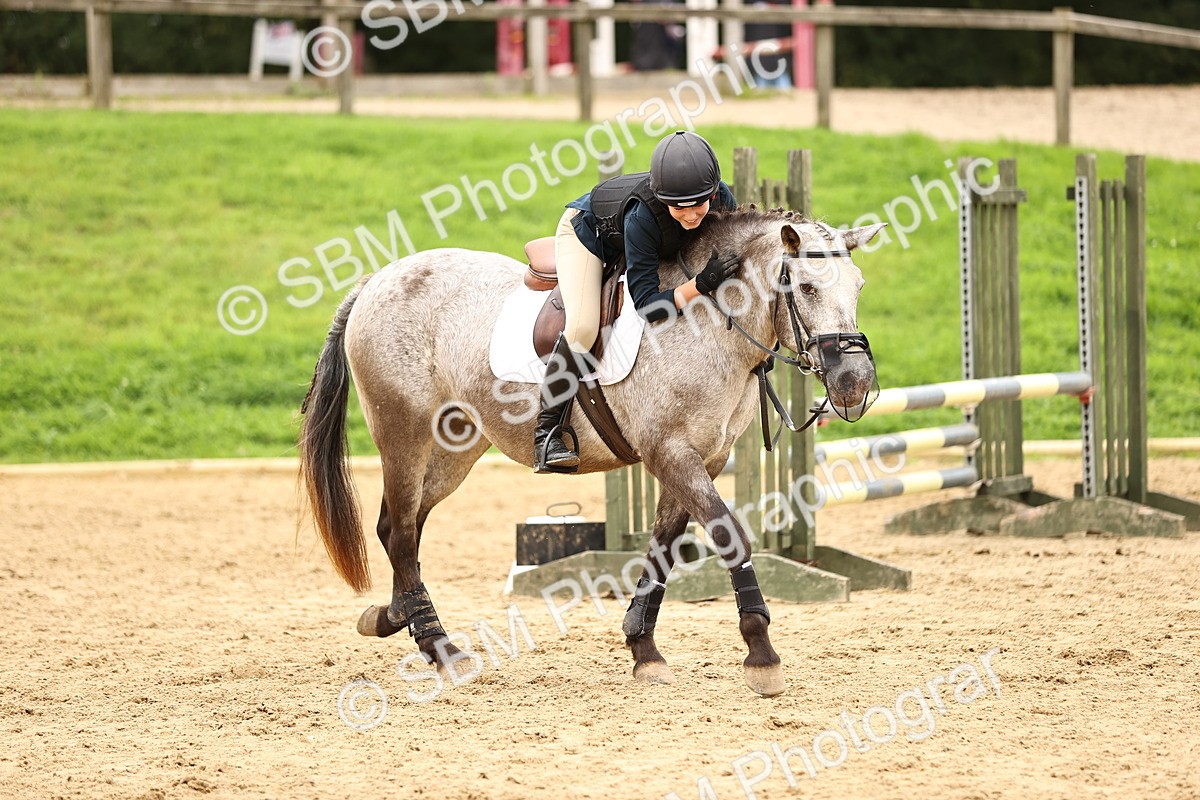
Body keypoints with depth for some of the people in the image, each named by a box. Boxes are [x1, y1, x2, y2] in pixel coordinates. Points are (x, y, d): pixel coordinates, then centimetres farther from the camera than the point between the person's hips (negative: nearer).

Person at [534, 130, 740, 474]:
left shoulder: (721, 196, -31)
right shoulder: (642, 216, -45)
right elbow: (647, 306, -41)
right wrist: (701, 285, -52)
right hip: (588, 230, -7)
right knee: (583, 327, -25)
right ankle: (546, 436, -18)